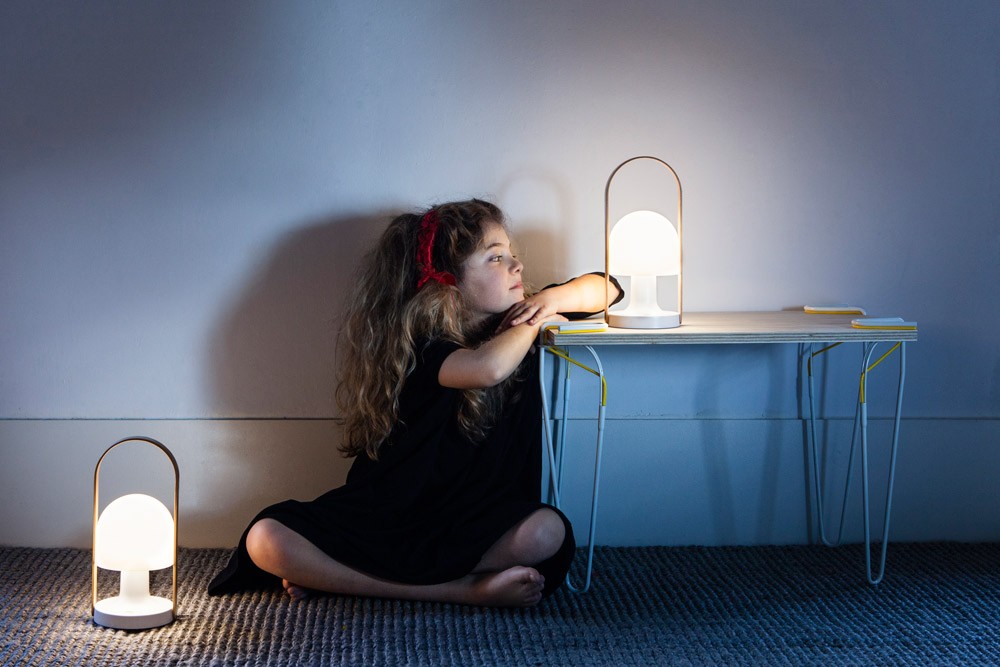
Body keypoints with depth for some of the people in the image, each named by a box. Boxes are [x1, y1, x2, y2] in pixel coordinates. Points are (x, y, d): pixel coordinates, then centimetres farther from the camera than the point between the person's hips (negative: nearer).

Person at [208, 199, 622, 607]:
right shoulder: (415, 345, -14)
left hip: (475, 523, 3)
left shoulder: (510, 324, 3)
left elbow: (605, 288, 13)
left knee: (549, 531, -32)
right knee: (266, 540, -26)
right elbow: (488, 368, -35)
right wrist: (534, 322, -16)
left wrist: (555, 299, -8)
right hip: (386, 520, -2)